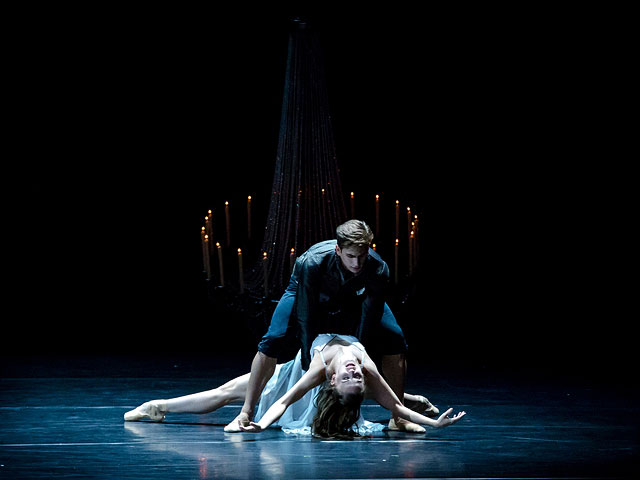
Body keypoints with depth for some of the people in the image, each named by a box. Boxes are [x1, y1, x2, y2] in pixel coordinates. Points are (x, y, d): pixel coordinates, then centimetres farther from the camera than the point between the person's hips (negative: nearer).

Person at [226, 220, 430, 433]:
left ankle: (398, 418, -4)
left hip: (353, 300, 2)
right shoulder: (312, 263, -41)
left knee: (395, 339, -14)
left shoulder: (378, 269, -35)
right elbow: (305, 317, -34)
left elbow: (368, 322, -29)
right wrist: (310, 366, -33)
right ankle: (245, 414, -15)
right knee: (273, 340, -23)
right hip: (307, 295, -2)